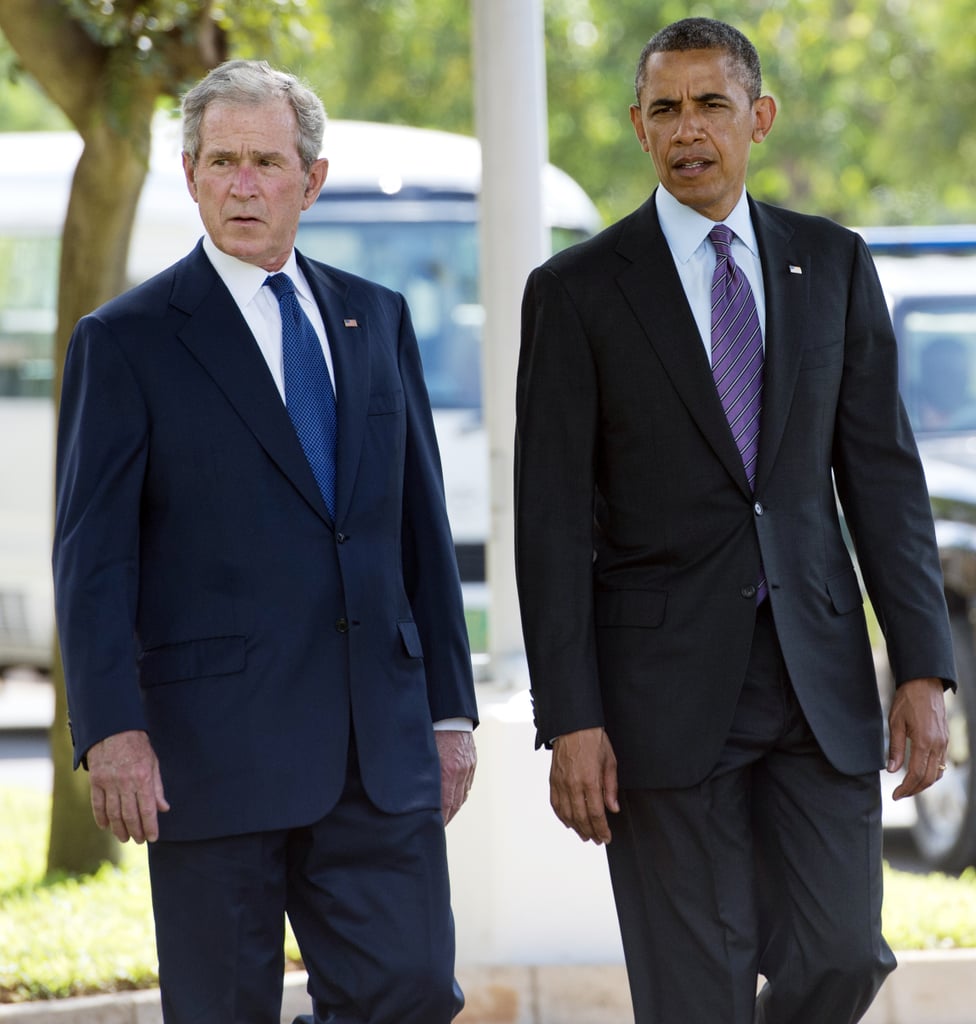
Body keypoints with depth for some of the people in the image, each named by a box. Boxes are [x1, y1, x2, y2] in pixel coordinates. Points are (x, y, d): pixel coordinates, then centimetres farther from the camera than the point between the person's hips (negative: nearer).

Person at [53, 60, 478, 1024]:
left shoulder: (376, 320, 14)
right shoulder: (126, 341, 0)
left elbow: (422, 525, 17)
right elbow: (92, 556, -6)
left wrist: (449, 708, 13)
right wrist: (111, 729, -16)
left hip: (379, 745, 4)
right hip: (215, 745, -4)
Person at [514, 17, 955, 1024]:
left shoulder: (832, 264, 8)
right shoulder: (577, 291, -1)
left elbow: (882, 471, 7)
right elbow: (551, 519, -4)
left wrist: (923, 668, -1)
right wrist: (569, 721, -10)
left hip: (817, 672, 3)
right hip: (664, 684, -3)